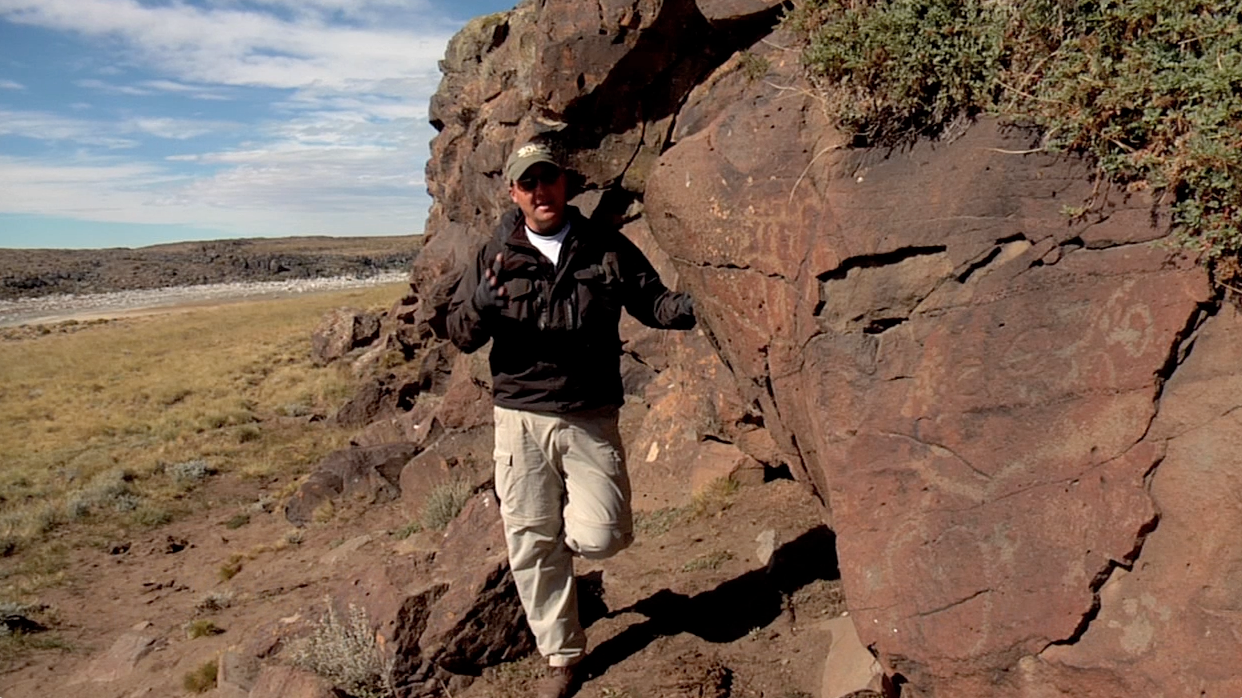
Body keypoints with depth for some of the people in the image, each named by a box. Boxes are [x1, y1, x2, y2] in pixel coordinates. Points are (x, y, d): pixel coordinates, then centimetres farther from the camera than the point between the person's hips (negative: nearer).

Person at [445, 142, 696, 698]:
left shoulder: (607, 247, 3)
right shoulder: (495, 256, 3)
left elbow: (651, 301, 6)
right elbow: (459, 335, 3)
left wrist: (688, 308, -16)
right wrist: (481, 306, -19)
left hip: (590, 418, 0)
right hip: (520, 418, 1)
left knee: (602, 536, -7)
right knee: (532, 546, 6)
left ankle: (568, 520, 30)